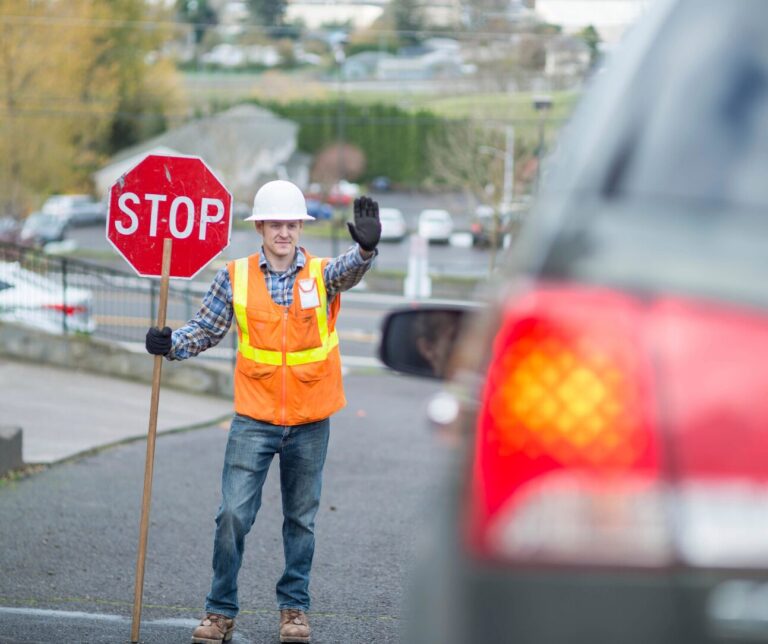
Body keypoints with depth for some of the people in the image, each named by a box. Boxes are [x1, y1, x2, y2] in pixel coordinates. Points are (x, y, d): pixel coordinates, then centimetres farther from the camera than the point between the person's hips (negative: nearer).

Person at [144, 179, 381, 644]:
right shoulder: (235, 277, -1)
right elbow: (207, 329, 6)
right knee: (234, 514, -6)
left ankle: (295, 606, 25)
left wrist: (366, 248, -46)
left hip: (310, 421, 1)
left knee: (302, 518, 11)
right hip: (254, 419, -1)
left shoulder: (321, 274, -2)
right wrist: (172, 344, -14)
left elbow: (350, 270, -24)